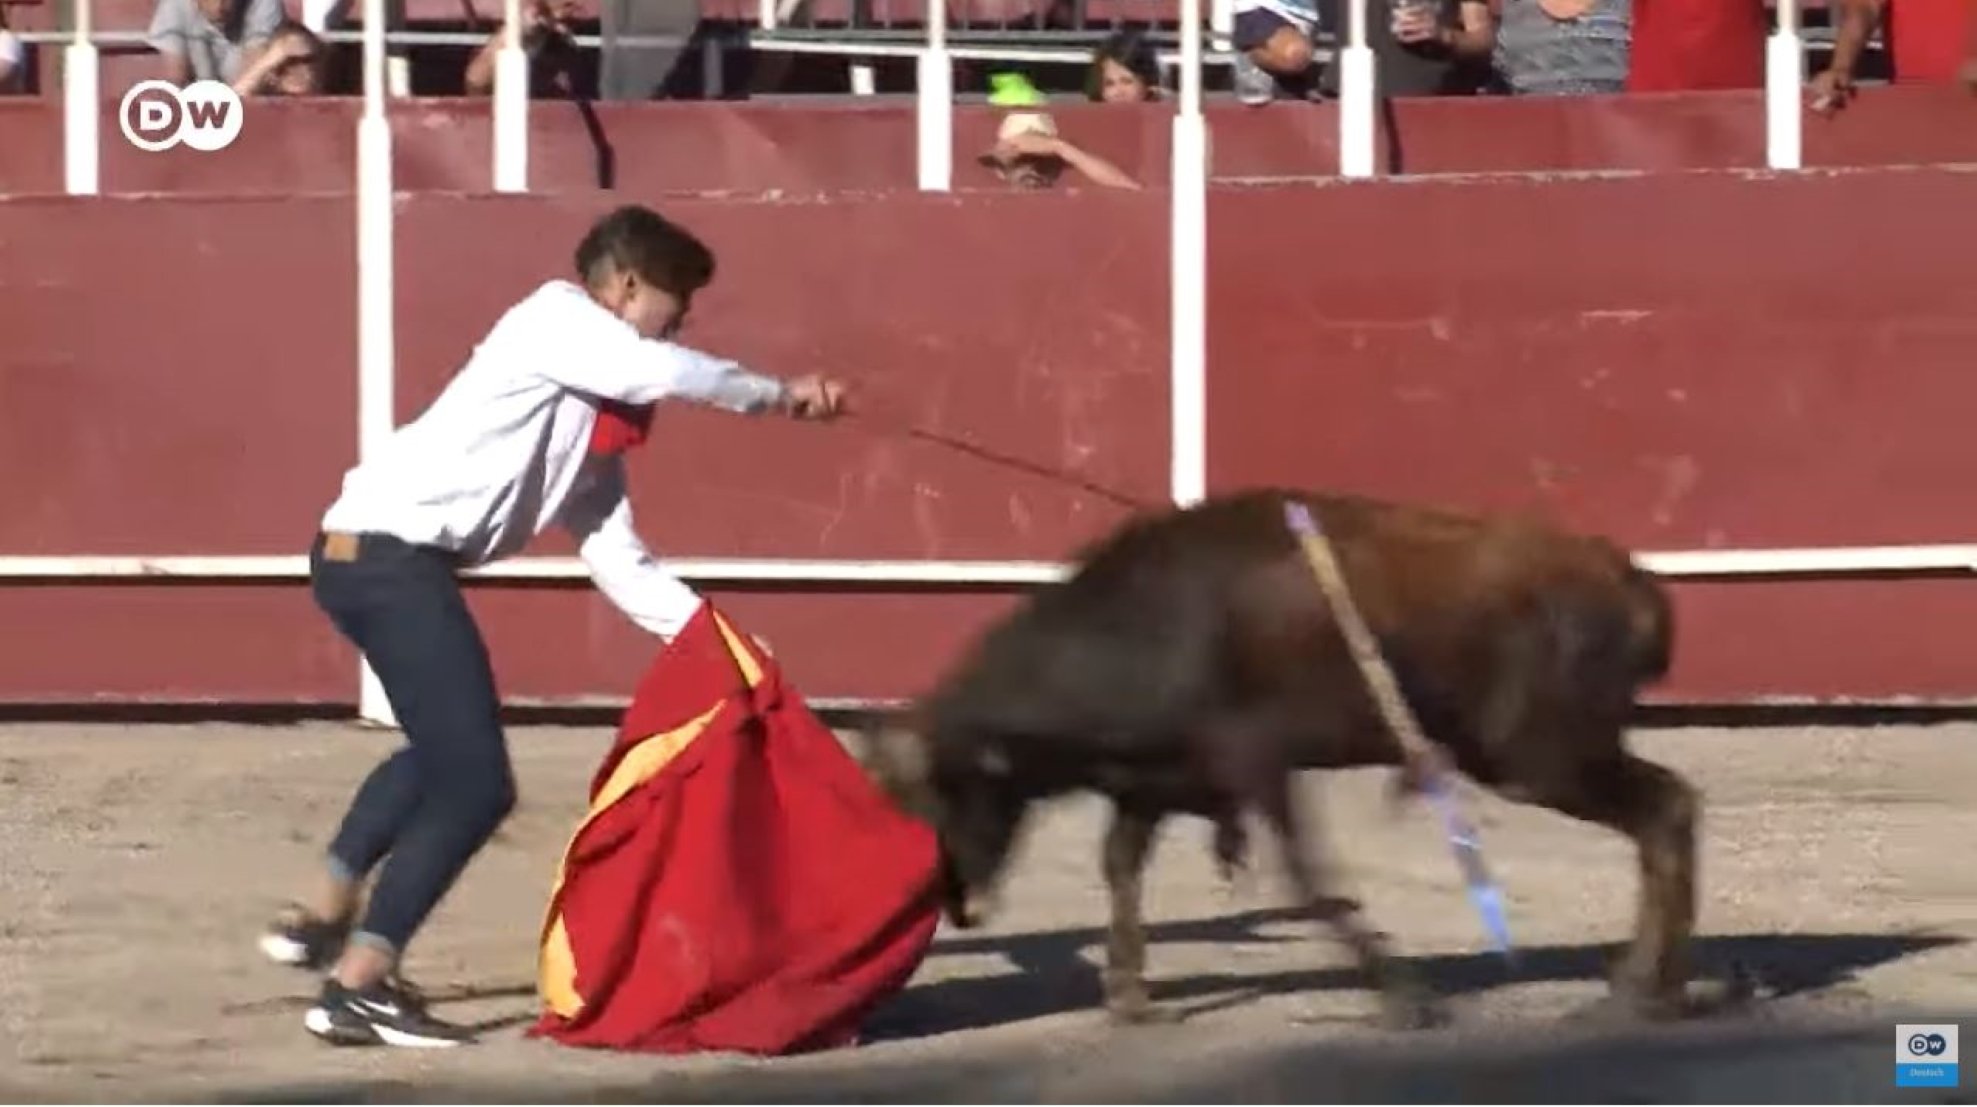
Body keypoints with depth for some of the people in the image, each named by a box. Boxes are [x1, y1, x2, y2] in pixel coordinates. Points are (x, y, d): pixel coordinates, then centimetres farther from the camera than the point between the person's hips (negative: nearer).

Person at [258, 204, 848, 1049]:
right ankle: (358, 988, -9)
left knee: (442, 752, 32)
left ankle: (321, 920, 44)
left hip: (380, 560, 10)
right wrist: (779, 396, -7)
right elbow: (666, 373, -19)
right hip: (387, 550, -10)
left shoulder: (595, 423, 23)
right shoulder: (555, 319, -3)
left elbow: (615, 554, 21)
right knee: (476, 782, -10)